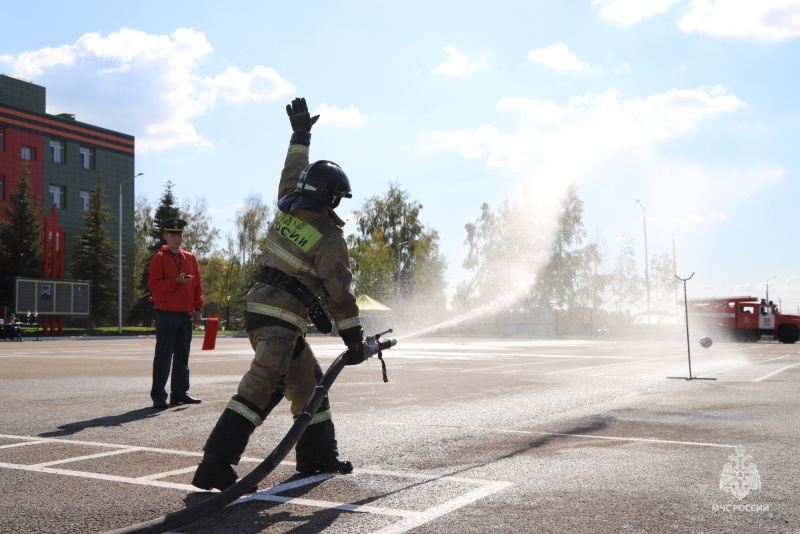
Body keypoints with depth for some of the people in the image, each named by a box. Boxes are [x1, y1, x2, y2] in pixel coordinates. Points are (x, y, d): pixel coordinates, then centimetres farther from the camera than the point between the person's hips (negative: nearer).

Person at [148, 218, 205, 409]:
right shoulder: (159, 258, -1)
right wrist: (176, 281, -22)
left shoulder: (190, 258, 14)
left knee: (182, 355, 10)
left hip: (186, 314, 5)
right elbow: (153, 285, -10)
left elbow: (197, 284, 14)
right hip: (166, 313, -5)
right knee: (164, 355, -5)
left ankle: (180, 393, 18)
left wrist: (198, 308, 7)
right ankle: (159, 396, -1)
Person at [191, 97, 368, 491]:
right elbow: (339, 293, -12)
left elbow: (291, 174, 27)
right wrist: (355, 340, -6)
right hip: (281, 321, -9)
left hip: (261, 309, 9)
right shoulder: (329, 238, -11)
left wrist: (300, 134, 37)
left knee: (308, 382, 18)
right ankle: (214, 467, -17)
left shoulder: (286, 210, 7)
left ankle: (317, 454, 27)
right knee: (260, 389, -13)